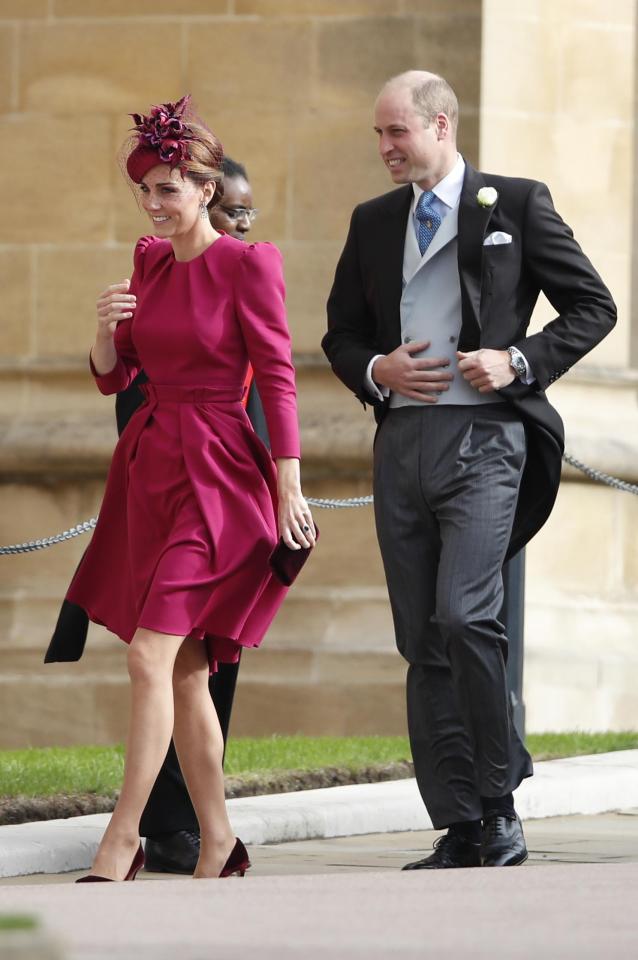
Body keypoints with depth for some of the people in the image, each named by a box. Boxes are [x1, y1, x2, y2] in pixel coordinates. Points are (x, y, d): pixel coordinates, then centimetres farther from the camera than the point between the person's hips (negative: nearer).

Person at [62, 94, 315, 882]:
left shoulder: (246, 264, -9)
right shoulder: (149, 260, 11)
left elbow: (277, 379, -9)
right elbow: (112, 376, 14)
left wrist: (290, 492, -11)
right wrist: (106, 328, -8)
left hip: (215, 474, -7)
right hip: (149, 467, 7)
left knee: (151, 655, -15)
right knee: (185, 669, 9)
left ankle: (122, 840, -16)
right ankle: (217, 839, 16)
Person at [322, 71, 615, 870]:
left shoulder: (516, 205, 3)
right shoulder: (373, 222, 16)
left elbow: (593, 306, 4)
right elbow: (341, 333, 21)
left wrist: (521, 362, -10)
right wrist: (375, 371, -1)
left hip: (484, 438, -5)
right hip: (402, 442, 5)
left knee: (463, 616, -21)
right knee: (423, 644, 3)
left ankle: (498, 803, -8)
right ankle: (459, 832, 6)